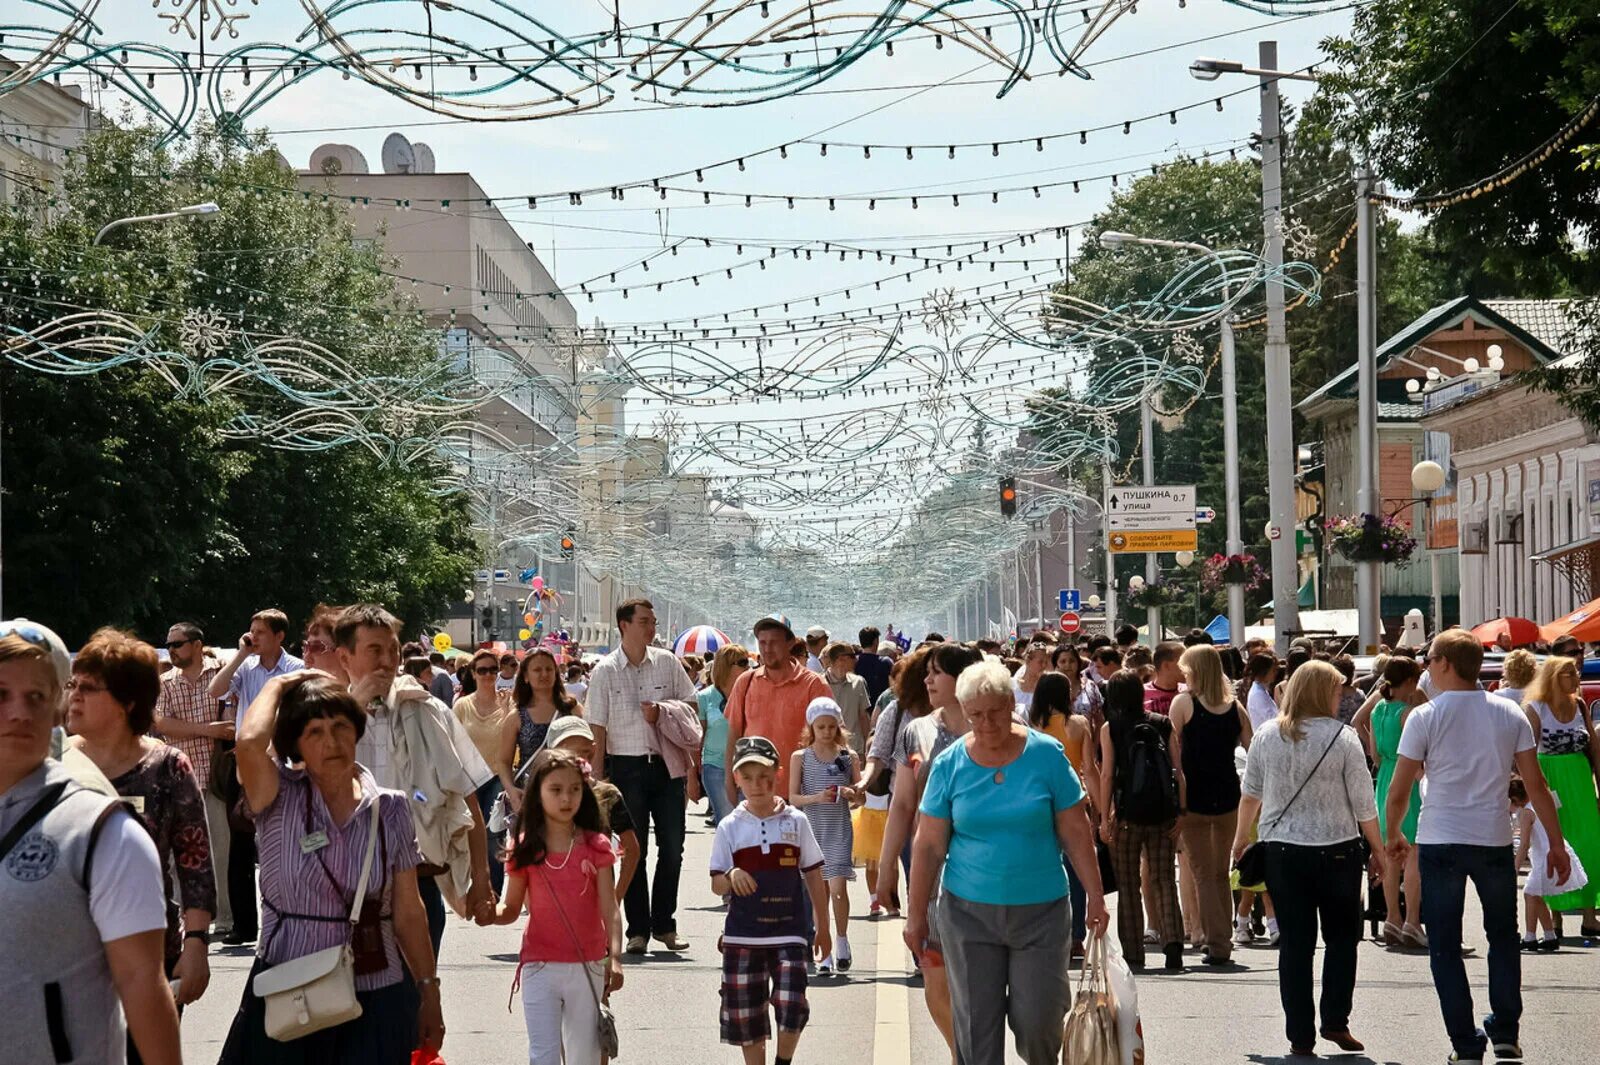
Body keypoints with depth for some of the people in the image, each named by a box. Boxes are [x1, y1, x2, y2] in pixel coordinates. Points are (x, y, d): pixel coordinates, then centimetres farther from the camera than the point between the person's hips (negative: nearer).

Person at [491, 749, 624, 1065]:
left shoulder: (596, 846, -1)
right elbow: (511, 909, 4)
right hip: (539, 967, 0)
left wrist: (615, 957, -17)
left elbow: (610, 909, -5)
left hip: (588, 967, 0)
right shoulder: (525, 848, 0)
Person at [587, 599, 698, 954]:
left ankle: (664, 924, 16)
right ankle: (638, 929, 9)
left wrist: (663, 712, -8)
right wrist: (598, 778, -7)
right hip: (626, 765, -2)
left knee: (672, 845, 3)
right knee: (634, 850, 2)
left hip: (666, 765, 2)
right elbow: (597, 728, -3)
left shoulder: (666, 662, 4)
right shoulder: (605, 671, -3)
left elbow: (691, 704, 13)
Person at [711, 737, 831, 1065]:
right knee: (746, 1015, 6)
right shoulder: (730, 827, 0)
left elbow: (813, 876, 9)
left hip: (789, 930, -1)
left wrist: (822, 927, 10)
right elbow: (716, 884, 1)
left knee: (791, 1007, -12)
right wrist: (732, 877, -22)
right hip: (743, 935, 1)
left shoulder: (795, 821, 2)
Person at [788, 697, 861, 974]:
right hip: (811, 829, 1)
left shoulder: (849, 757, 3)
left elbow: (860, 797, 8)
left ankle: (842, 938, 10)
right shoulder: (800, 758, 2)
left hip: (839, 830, -1)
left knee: (838, 887, -12)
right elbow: (793, 798, -1)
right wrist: (816, 798, -18)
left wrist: (849, 793, -14)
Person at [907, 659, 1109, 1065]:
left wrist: (1095, 896, -1)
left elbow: (1075, 832, 1)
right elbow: (928, 846, 2)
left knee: (1037, 1020, -1)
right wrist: (916, 915, 2)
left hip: (1041, 910, -1)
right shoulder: (949, 765, -2)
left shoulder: (1046, 755, -3)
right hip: (968, 912, 1)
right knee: (975, 1029, 1)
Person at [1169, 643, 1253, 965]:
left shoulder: (1183, 702, -5)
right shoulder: (1235, 707, 4)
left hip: (1194, 797, -4)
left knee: (1203, 873, 2)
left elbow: (1174, 753, -7)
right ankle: (1222, 938, 21)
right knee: (1221, 872, 17)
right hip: (1227, 797, 4)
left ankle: (1216, 943, -4)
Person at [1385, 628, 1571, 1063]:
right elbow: (1536, 785, 0)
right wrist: (1557, 844, 7)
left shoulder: (1424, 717, -8)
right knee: (1503, 937, 21)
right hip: (1495, 841, 3)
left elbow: (1399, 790, -4)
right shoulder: (1510, 714, 0)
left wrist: (1393, 835, 13)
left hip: (1440, 843, -3)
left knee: (1445, 946, 7)